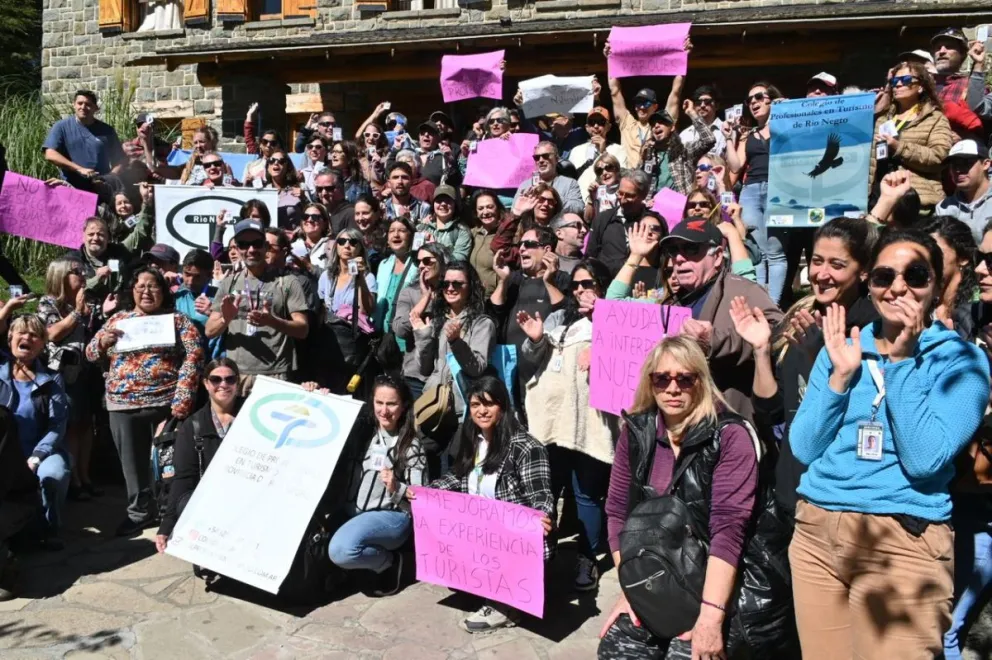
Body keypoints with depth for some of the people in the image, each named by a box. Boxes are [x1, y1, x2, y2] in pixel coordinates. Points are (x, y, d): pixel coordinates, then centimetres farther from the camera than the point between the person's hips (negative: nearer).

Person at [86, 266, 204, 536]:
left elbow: (194, 355, -9)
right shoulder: (118, 319, 12)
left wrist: (181, 400, -18)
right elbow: (91, 353, 17)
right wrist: (102, 341, -8)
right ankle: (139, 511, 26)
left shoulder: (177, 319, 1)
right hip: (123, 405, 4)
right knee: (133, 462, 11)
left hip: (165, 402, -3)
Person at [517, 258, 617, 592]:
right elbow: (530, 359, 14)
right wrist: (535, 340, -5)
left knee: (587, 494, 3)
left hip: (589, 422, -4)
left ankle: (587, 559, 16)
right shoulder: (558, 319, 16)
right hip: (549, 418, 4)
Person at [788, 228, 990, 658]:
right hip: (815, 532, 4)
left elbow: (925, 460, -17)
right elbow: (803, 450, 1)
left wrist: (902, 361, -15)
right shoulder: (841, 348, 7)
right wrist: (841, 374, -8)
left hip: (902, 544, -4)